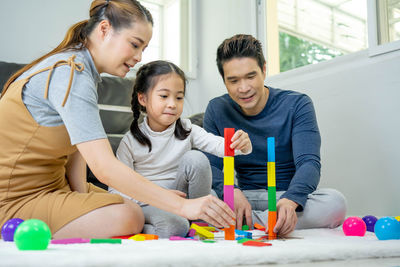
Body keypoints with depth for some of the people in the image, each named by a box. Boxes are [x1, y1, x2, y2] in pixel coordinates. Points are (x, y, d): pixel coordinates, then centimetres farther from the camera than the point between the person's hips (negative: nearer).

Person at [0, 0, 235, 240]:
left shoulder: (84, 72, 8)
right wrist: (183, 206, -34)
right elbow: (105, 168, -33)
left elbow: (78, 145, 4)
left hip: (52, 184, 9)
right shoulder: (70, 75, -24)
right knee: (127, 219, -24)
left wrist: (82, 197, -11)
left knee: (135, 212, 2)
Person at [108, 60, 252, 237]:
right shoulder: (130, 142, -8)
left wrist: (240, 144, -41)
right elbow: (115, 190, -10)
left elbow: (218, 145, -16)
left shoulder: (187, 131, -1)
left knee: (195, 158, -20)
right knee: (172, 226, -36)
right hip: (147, 204, -4)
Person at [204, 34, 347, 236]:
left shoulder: (297, 105, -4)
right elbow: (210, 166, -4)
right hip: (246, 197, 1)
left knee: (334, 202, -33)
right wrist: (231, 192, -28)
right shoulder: (217, 110, 3)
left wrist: (289, 201, -37)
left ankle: (246, 224, -24)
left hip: (291, 197, 0)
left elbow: (309, 163, -15)